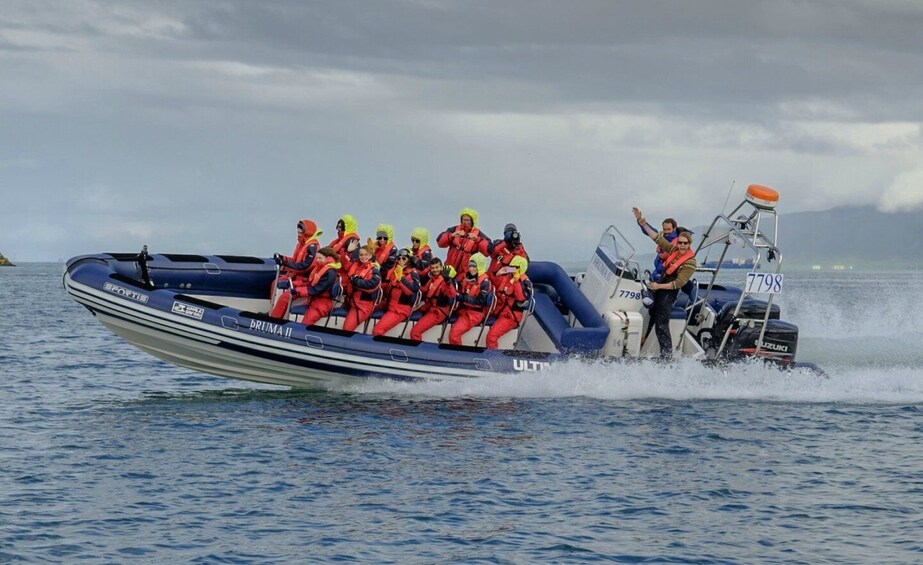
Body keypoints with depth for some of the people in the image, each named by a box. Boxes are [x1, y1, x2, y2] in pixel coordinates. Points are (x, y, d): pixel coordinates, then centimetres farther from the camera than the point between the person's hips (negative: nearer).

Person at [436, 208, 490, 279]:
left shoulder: (478, 234, -4)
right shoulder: (454, 230, 2)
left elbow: (487, 250, -17)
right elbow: (440, 242, -8)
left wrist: (477, 239, -32)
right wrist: (451, 235, -26)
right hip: (450, 269, 3)